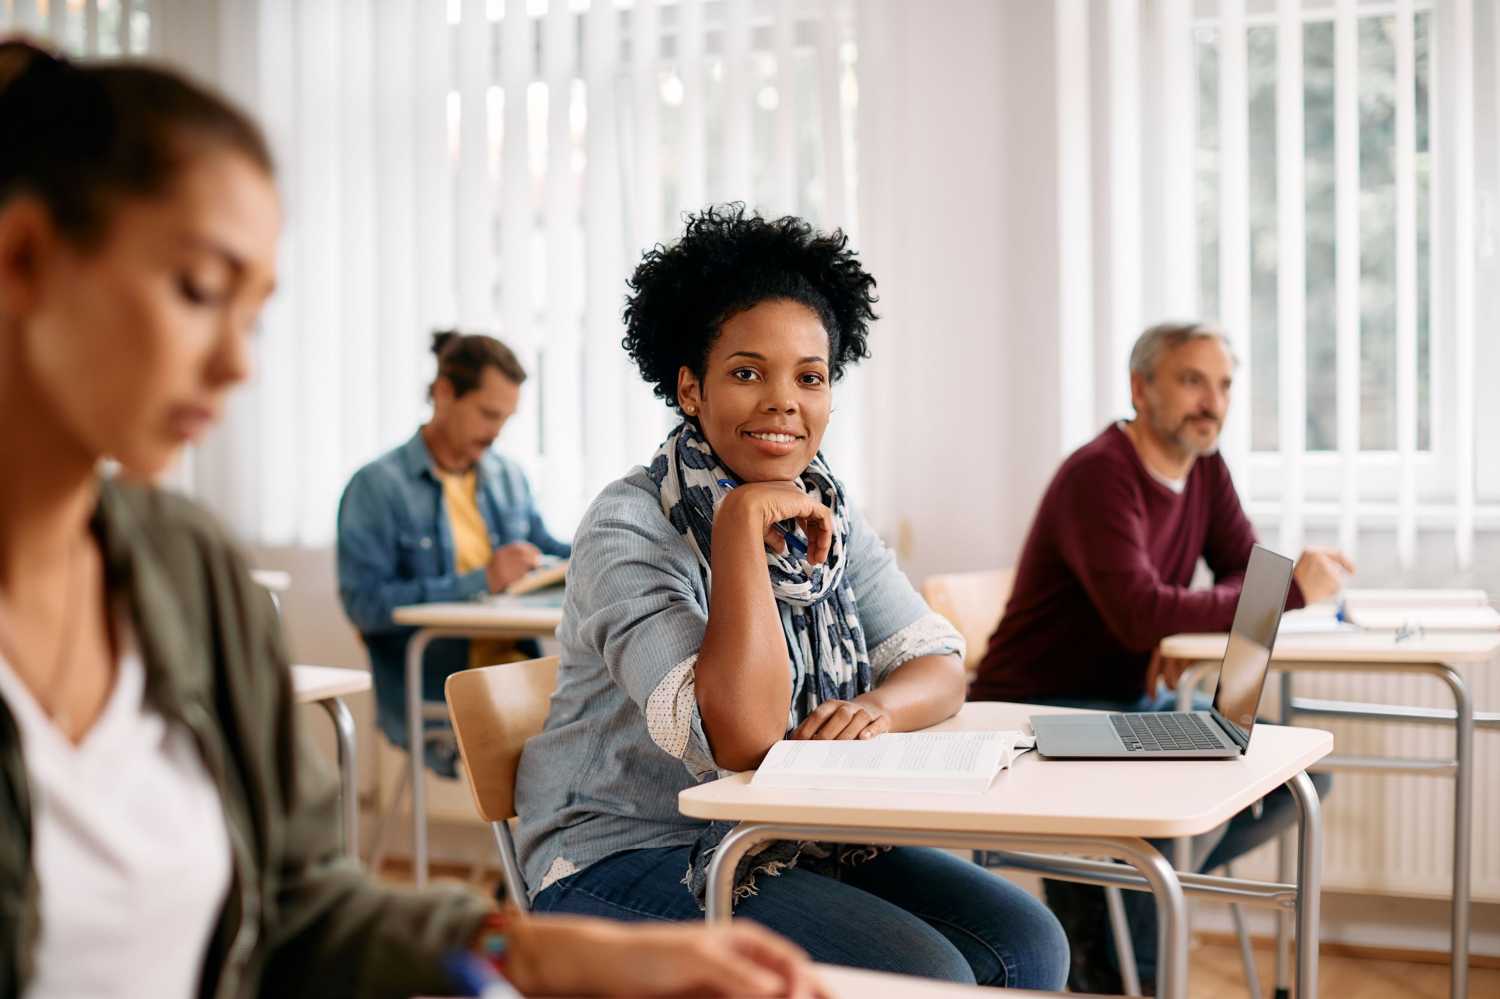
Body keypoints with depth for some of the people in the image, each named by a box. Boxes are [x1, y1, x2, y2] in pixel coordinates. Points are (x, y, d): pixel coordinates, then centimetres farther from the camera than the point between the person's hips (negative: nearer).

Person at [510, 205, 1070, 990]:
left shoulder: (823, 514, 6)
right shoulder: (628, 529, -18)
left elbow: (940, 665, 5)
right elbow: (740, 737, -29)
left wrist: (878, 707, -18)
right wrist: (744, 525, -26)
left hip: (794, 839, 7)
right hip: (628, 861, -7)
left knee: (1024, 943, -8)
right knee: (919, 973, -23)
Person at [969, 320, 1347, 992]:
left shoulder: (1204, 466, 7)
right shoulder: (1099, 474, -20)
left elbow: (1247, 574, 5)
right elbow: (1139, 614, -32)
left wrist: (1184, 637, -18)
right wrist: (1291, 590, -26)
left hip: (1135, 702, 9)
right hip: (1041, 711, -9)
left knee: (1305, 767, -4)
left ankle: (1105, 892, 1)